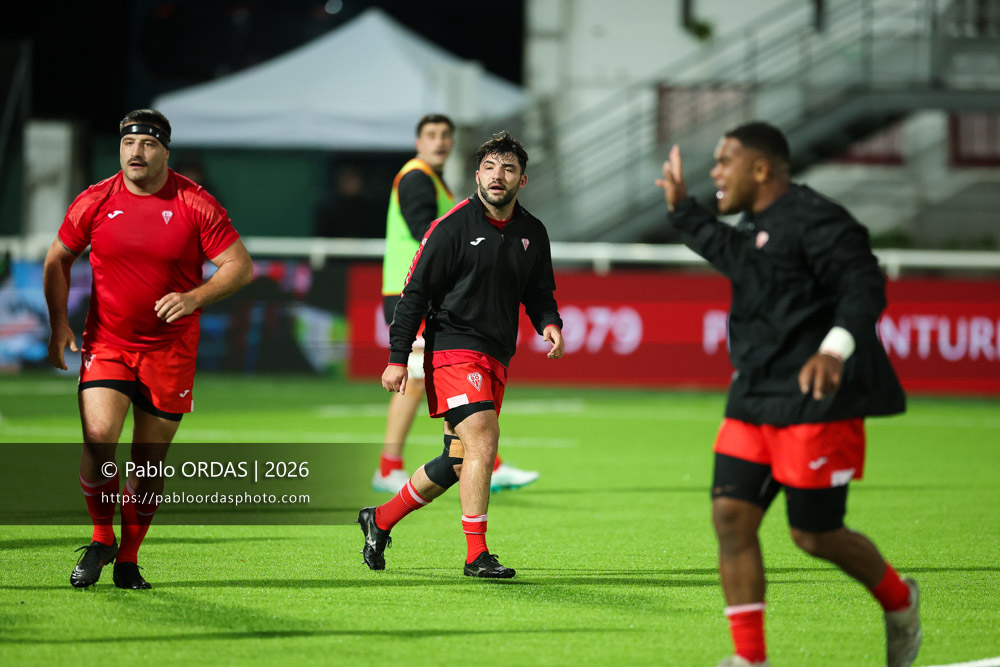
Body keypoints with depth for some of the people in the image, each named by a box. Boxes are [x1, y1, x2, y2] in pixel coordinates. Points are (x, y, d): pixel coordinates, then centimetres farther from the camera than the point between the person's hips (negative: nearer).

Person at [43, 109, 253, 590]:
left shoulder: (196, 204, -6)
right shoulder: (95, 202, -1)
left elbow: (240, 266, -5)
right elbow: (58, 260, 12)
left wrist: (194, 298, -20)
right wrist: (59, 324, 2)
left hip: (170, 349, 0)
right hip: (106, 344, 0)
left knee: (149, 461, 4)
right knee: (98, 438, -19)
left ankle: (128, 558, 21)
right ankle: (101, 538, 3)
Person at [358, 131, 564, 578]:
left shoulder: (532, 234, 9)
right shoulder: (453, 227, -8)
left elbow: (538, 292, 21)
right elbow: (415, 290, -6)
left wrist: (549, 323, -1)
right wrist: (398, 357, -9)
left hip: (496, 358, 7)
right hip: (453, 349, -7)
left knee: (458, 463, 10)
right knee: (483, 440, -20)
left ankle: (380, 520, 28)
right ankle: (476, 555, -15)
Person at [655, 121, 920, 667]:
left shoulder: (814, 221, -13)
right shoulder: (754, 226, 17)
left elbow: (864, 284, -24)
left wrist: (836, 347, -39)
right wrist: (682, 210, 42)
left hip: (815, 403, -9)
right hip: (754, 399, 9)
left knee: (815, 534, -2)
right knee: (731, 515, -2)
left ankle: (898, 601, 27)